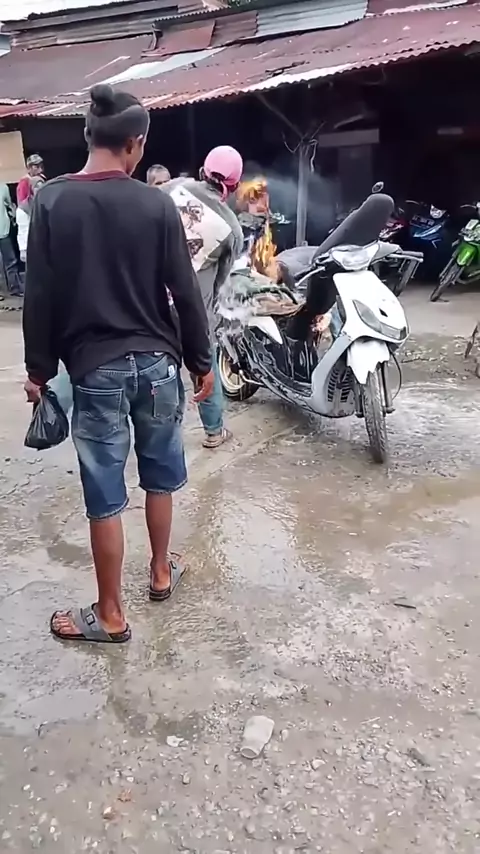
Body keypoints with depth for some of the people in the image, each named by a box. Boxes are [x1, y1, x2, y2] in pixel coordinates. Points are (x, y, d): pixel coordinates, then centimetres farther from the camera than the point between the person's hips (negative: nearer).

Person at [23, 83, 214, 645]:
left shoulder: (51, 202, -5)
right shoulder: (156, 205, -4)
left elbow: (40, 295, -5)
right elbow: (186, 293, -2)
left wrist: (38, 368, 5)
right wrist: (201, 362, 8)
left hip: (96, 368, -1)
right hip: (157, 362, 2)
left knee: (104, 496, 6)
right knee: (159, 476, 20)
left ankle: (110, 616, 19)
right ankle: (161, 572, 38)